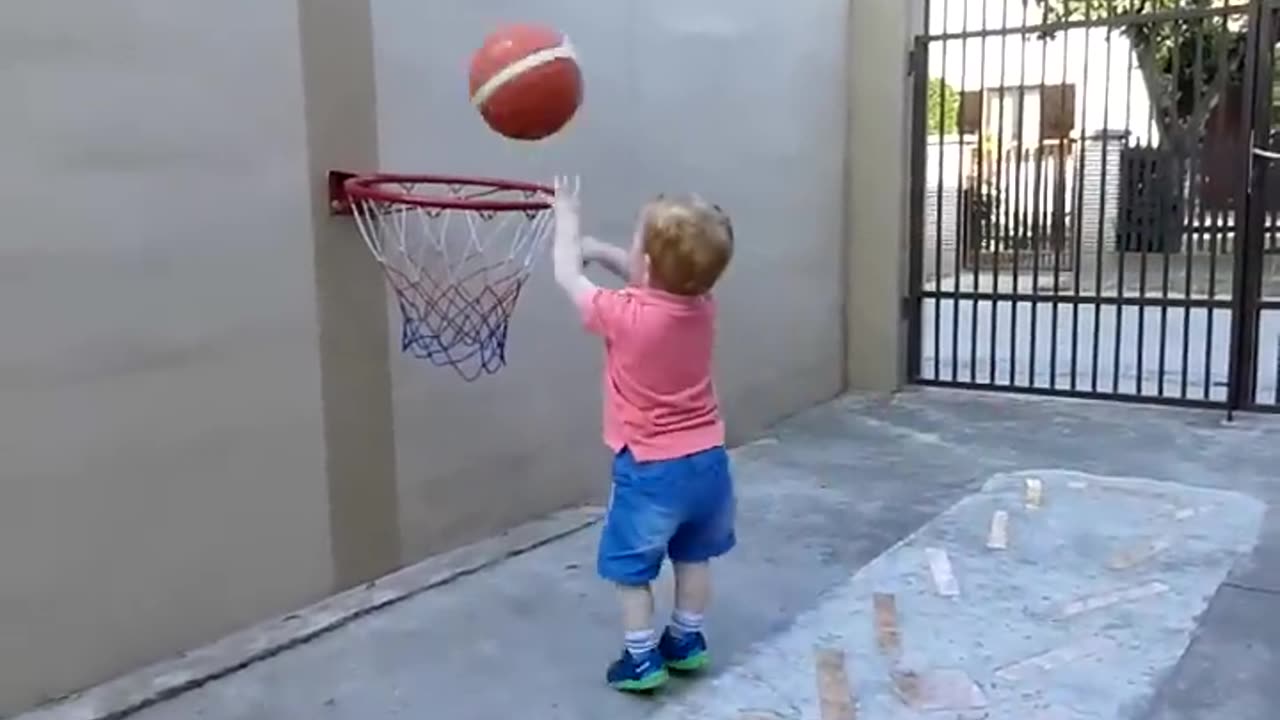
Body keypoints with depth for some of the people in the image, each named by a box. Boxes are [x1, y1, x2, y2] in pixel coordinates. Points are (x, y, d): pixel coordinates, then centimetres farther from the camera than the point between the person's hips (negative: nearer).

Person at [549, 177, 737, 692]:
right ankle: (687, 642, 37)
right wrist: (601, 250, 11)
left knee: (631, 569, 13)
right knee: (693, 556, 23)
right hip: (707, 460, 6)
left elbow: (568, 276, -5)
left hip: (651, 469, -6)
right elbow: (656, 282, 15)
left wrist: (567, 220, 10)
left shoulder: (624, 316, -22)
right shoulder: (701, 306, -6)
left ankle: (642, 660, 21)